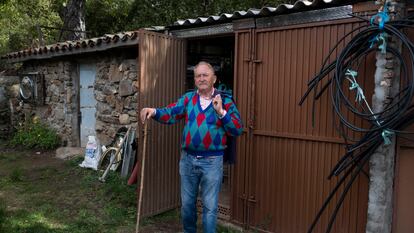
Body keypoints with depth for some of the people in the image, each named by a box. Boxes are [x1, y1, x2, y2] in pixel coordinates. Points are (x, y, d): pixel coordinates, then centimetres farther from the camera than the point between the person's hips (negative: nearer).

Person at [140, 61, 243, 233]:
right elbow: (169, 114, -5)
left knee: (210, 206, 7)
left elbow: (238, 129, -10)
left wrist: (221, 112, -22)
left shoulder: (225, 101, -4)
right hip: (187, 159, 4)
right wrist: (154, 112, -25)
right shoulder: (188, 98, 5)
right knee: (187, 203, 19)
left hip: (212, 161, -3)